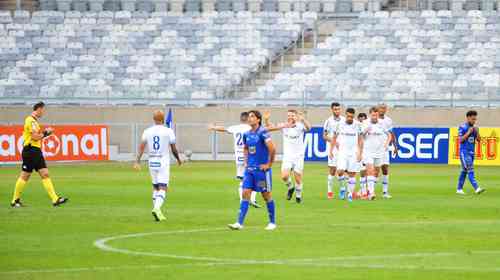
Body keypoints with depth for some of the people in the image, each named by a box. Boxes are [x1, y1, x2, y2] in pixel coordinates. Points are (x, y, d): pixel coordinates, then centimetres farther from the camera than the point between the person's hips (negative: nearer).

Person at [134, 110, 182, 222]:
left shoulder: (147, 132, 2)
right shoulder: (168, 131, -6)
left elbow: (141, 147, -5)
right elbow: (173, 149, 0)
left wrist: (137, 161, -7)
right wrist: (178, 159, 17)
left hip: (152, 162, 4)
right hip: (163, 162, -4)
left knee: (155, 187, 17)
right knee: (163, 188, -5)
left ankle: (157, 210, 16)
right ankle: (157, 208, -27)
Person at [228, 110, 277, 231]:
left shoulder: (262, 132, -14)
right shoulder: (247, 134, 8)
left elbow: (272, 149, -19)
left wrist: (269, 164, -15)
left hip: (262, 169, -6)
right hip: (250, 169, 6)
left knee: (267, 195, 4)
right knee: (245, 194, -2)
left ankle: (272, 223, 17)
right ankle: (239, 223, -6)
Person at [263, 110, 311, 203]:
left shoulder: (300, 126, -10)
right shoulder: (284, 126, -1)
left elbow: (308, 128, -31)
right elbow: (270, 128, -2)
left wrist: (303, 119, -51)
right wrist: (266, 120, -23)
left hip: (298, 157, -2)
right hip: (287, 157, 2)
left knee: (298, 179, 2)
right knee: (284, 176, -16)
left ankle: (298, 196, 26)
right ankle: (290, 187, 15)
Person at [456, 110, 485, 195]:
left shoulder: (474, 127, 10)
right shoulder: (462, 127, -8)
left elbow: (478, 140, 9)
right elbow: (461, 140, -13)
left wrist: (477, 132, -8)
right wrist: (468, 132, -17)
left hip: (472, 151, 7)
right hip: (464, 151, -7)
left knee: (464, 170, 11)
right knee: (470, 170, -15)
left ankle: (459, 189, 17)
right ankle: (476, 188, -25)